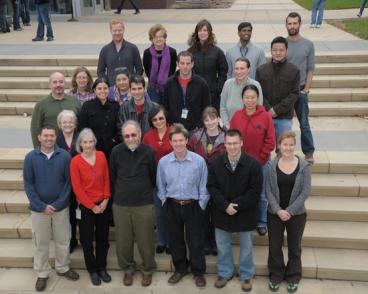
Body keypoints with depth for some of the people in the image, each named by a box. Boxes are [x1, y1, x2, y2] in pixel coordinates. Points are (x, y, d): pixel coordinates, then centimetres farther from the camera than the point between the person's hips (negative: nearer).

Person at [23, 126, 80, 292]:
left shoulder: (64, 156, -8)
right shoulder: (30, 157, -8)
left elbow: (69, 181, -5)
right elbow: (28, 184, -6)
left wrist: (58, 203, -12)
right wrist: (42, 206, -12)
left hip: (61, 207, 1)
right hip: (38, 208, 0)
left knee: (63, 240, 13)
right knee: (40, 243, 11)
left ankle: (63, 268, 34)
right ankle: (42, 273, 29)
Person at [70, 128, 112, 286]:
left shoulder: (101, 156, -3)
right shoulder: (75, 162, -12)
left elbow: (106, 179, 3)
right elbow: (77, 188, -11)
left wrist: (105, 200, -5)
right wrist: (92, 206, -11)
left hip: (103, 204, 3)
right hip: (86, 206, -3)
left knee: (103, 238, 13)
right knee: (87, 240, 10)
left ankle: (102, 268, 30)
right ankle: (92, 270, 27)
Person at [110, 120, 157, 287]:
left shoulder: (148, 151, -8)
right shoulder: (116, 152, -4)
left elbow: (154, 176, 5)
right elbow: (112, 176, 8)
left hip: (144, 204, -1)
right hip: (120, 204, 2)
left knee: (145, 240, 7)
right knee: (123, 240, 10)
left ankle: (148, 270, 29)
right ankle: (128, 268, 33)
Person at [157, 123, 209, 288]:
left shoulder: (199, 161, -14)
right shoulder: (163, 162, -6)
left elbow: (203, 187, -6)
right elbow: (161, 186, 6)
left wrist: (201, 206, -5)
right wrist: (165, 203, 3)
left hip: (193, 206, -2)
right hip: (172, 206, 3)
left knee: (195, 241, 8)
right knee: (175, 240, 16)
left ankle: (198, 272, 27)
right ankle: (180, 269, 36)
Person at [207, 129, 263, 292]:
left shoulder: (253, 164, -14)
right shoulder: (216, 163, -6)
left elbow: (255, 190, -14)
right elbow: (212, 187, -6)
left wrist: (237, 205, -19)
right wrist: (225, 205, -17)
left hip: (244, 213, -2)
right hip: (221, 212, 2)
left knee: (246, 246, 14)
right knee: (222, 245, 16)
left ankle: (246, 275, 33)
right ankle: (224, 273, 36)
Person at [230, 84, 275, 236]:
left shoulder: (266, 116, -8)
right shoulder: (237, 115, -1)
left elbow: (270, 142, -6)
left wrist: (259, 159, -8)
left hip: (260, 163, -2)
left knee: (261, 194, 10)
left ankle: (262, 223, 29)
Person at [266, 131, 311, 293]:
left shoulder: (303, 165, -9)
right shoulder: (272, 165, -6)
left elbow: (305, 191, -10)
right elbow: (268, 190, -4)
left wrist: (290, 211, -14)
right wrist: (278, 210, -15)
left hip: (297, 214, -1)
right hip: (275, 213, 1)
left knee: (294, 247, 14)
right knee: (275, 247, 11)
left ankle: (293, 277, 33)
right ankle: (275, 276, 31)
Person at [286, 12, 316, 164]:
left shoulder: (308, 45, -1)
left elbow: (310, 70, 0)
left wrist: (305, 90, -6)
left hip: (300, 90, -1)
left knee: (304, 124, 3)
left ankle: (309, 152, 16)